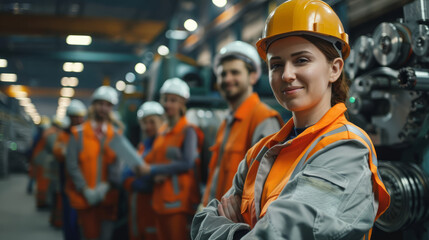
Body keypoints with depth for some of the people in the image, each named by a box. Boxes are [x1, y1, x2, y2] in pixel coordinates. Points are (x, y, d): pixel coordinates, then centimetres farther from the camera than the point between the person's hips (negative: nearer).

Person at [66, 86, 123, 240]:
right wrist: (86, 190, -11)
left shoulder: (115, 135, 5)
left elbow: (117, 164, -1)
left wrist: (106, 186, -13)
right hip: (85, 197, -1)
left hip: (107, 197, 1)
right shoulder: (79, 133, 0)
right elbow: (71, 164, -5)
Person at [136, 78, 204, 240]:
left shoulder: (188, 131, -6)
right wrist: (157, 175, -3)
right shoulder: (162, 132, 16)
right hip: (161, 199, 7)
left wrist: (153, 169, -12)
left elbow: (187, 164, -14)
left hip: (179, 200, -7)